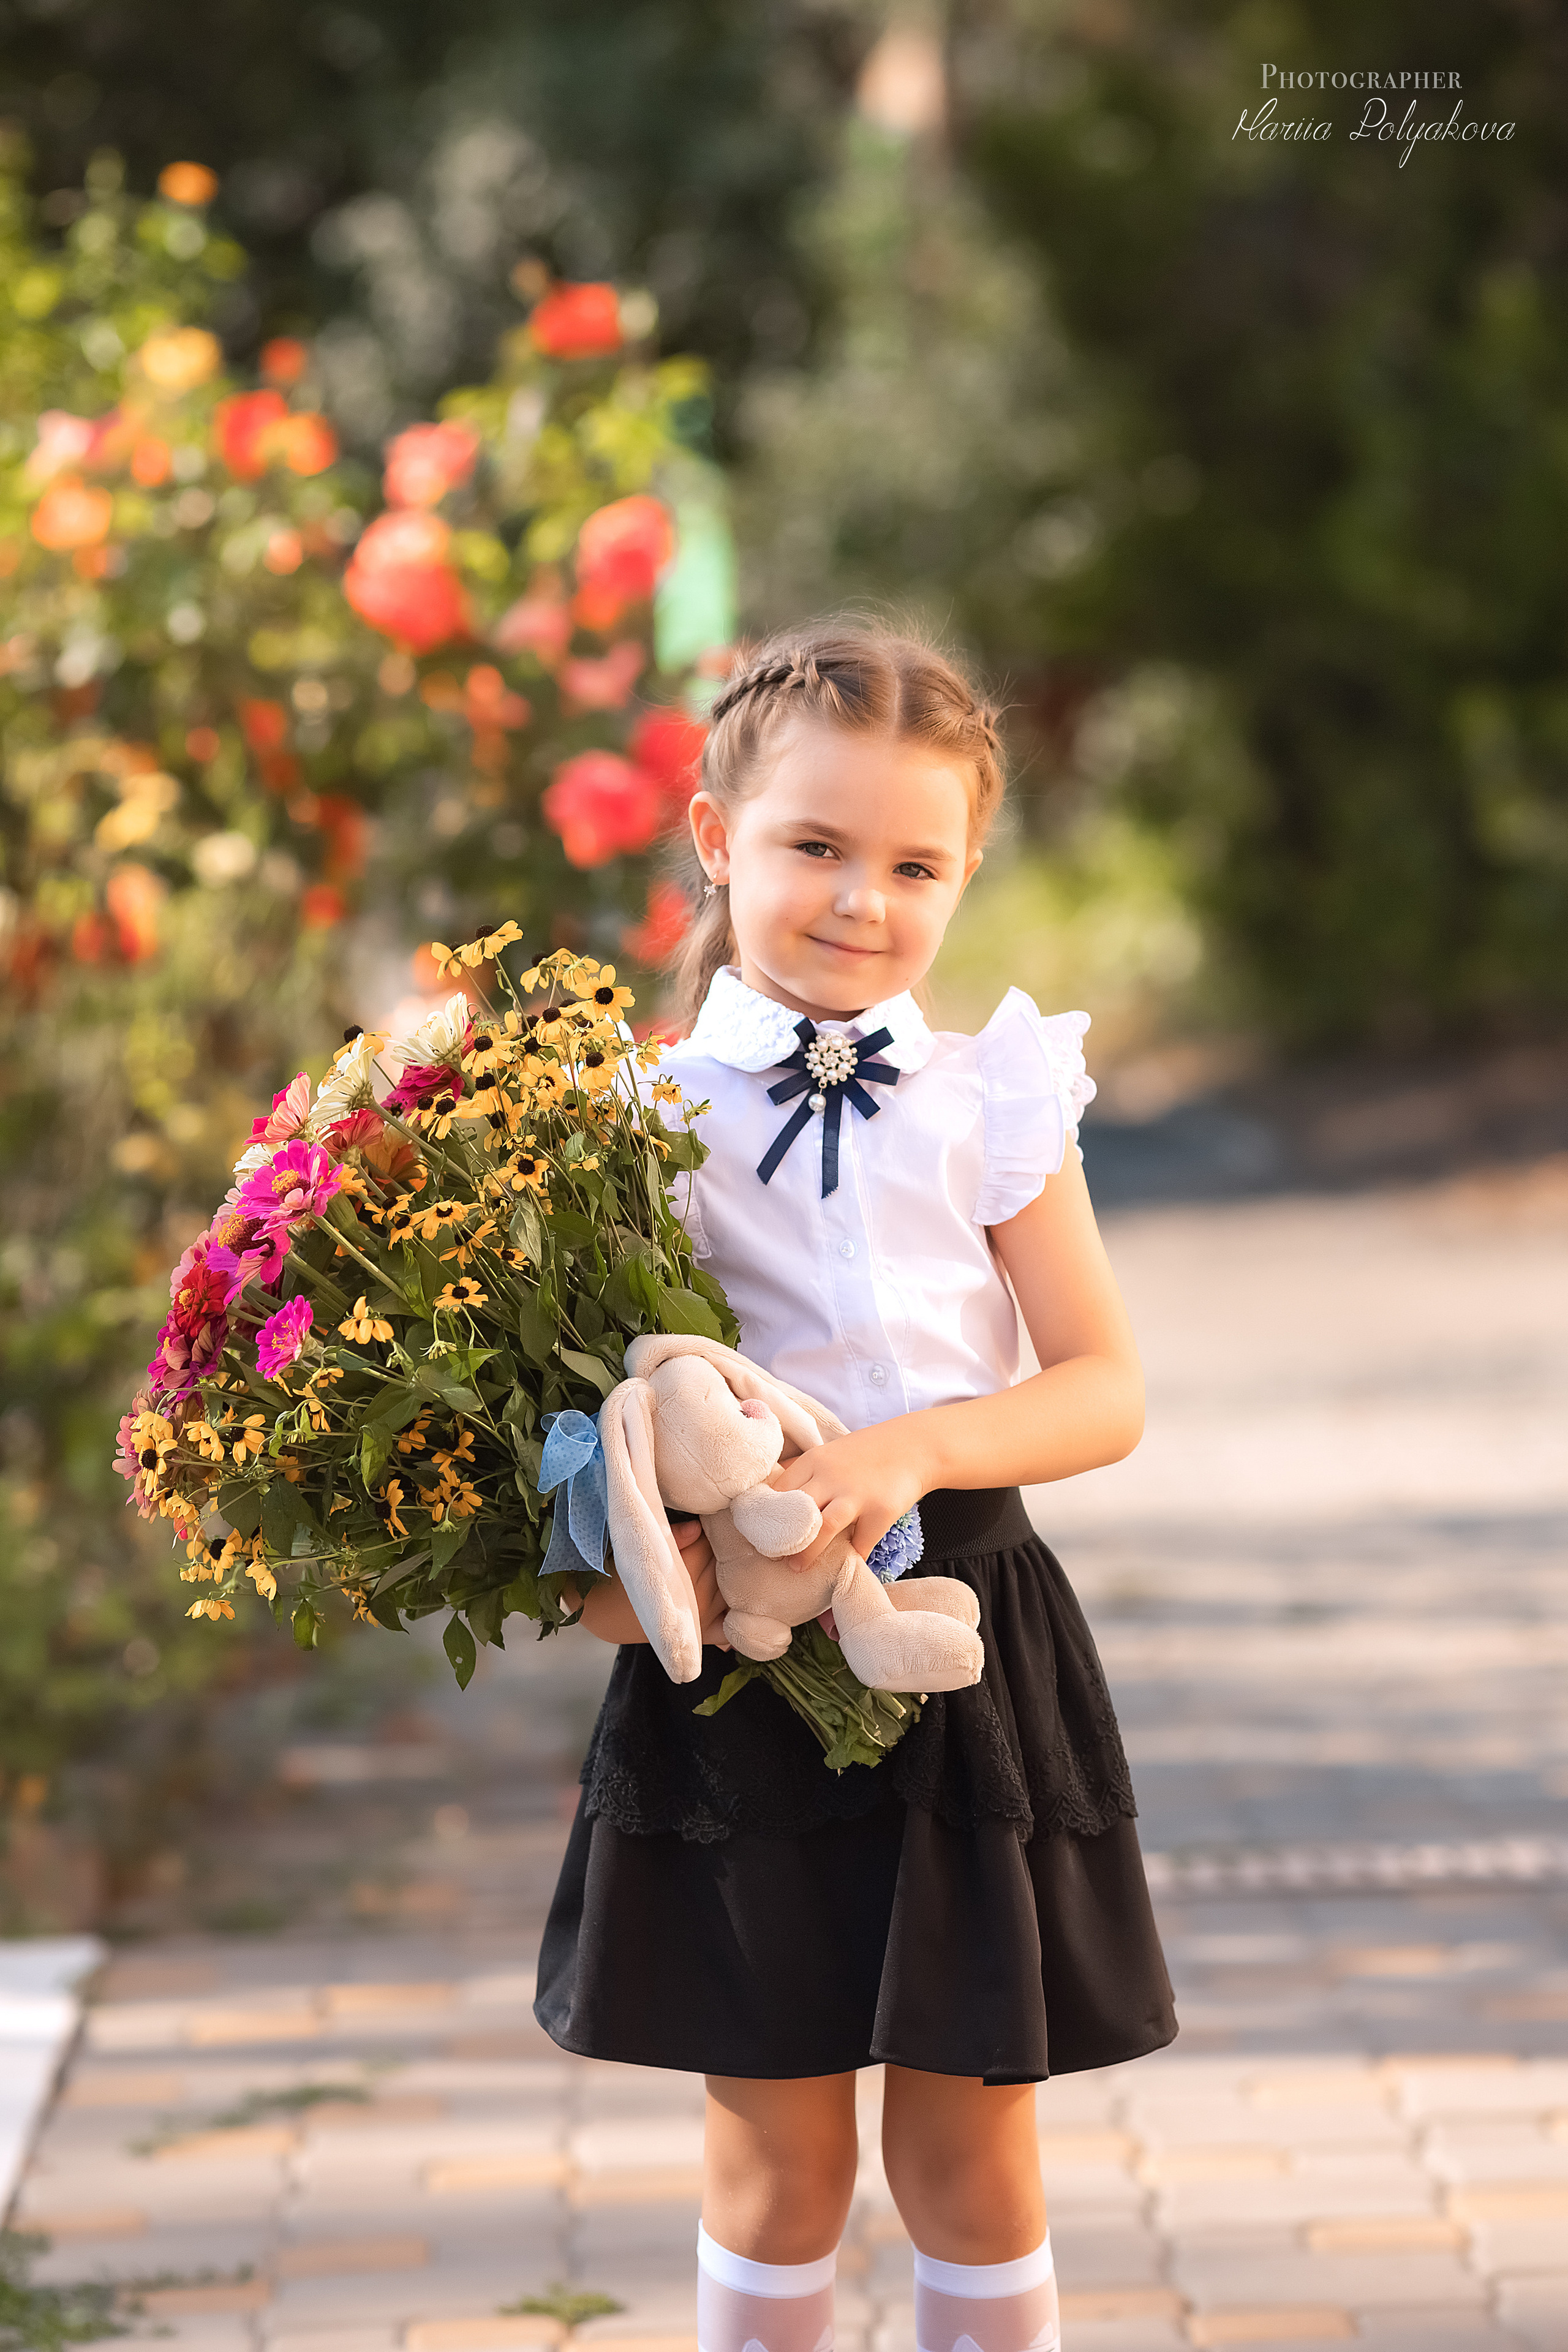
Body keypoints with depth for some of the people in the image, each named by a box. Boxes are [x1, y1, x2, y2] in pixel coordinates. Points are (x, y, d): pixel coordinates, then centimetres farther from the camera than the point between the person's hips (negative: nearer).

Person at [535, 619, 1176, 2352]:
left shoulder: (990, 1102, -2)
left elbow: (1107, 1389, -4)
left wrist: (912, 1449, -21)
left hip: (963, 1641, 0)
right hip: (731, 1659, 0)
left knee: (971, 2161, 8)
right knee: (778, 2164, 8)